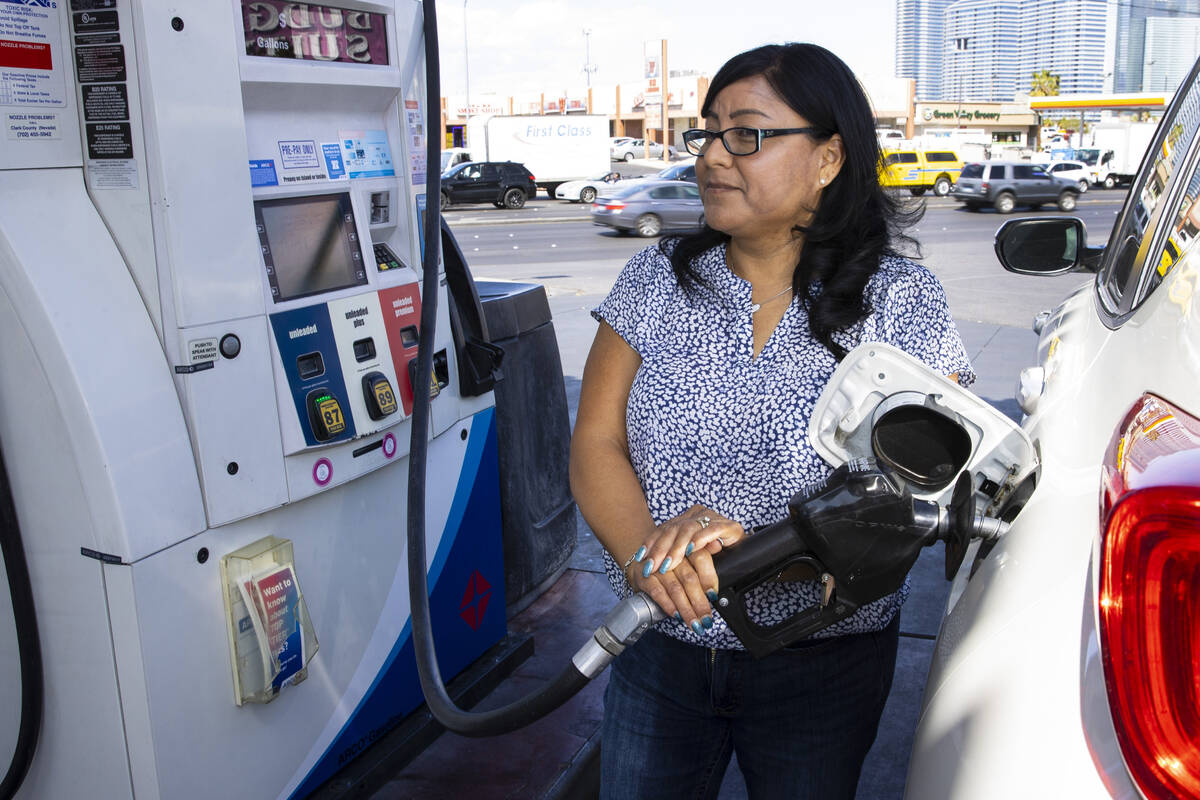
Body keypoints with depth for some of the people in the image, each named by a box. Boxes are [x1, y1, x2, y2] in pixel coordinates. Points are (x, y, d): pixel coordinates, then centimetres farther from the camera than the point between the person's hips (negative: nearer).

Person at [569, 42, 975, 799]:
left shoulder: (902, 303, -10)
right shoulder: (656, 279, -3)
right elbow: (595, 448, -5)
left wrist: (749, 547, -31)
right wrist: (650, 560, -24)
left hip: (824, 670, -1)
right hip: (658, 650, 2)